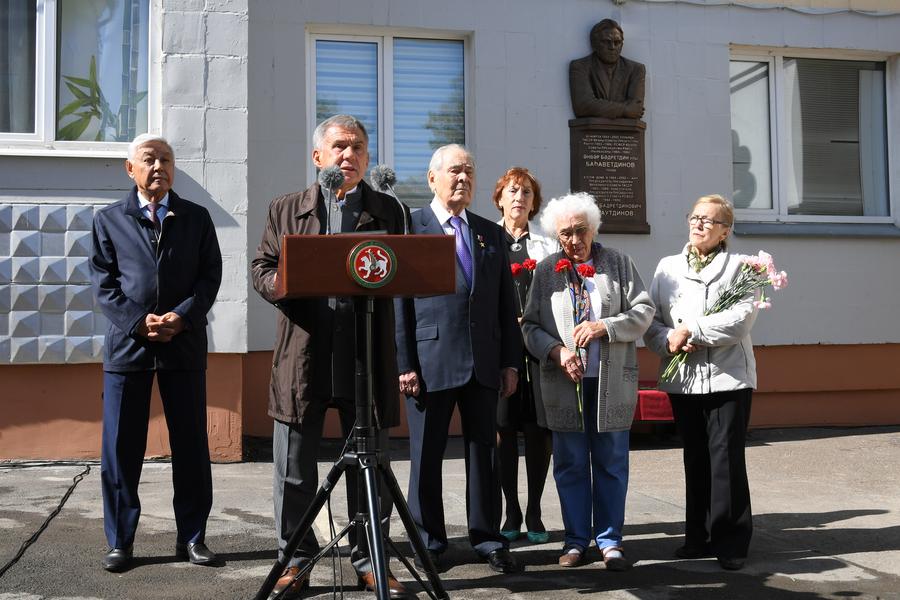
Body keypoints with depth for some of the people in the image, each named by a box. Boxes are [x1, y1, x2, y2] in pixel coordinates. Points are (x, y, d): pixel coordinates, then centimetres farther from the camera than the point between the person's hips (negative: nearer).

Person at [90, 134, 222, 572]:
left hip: (184, 344, 1)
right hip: (127, 344, 0)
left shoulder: (196, 218, 11)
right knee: (120, 449, 2)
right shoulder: (109, 220, 8)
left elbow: (210, 275, 3)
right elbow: (103, 284, 2)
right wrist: (139, 322, -12)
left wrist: (181, 317, -12)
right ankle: (120, 542, 13)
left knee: (191, 446, 5)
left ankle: (192, 537, 16)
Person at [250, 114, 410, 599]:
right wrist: (282, 283, -13)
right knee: (294, 471, 6)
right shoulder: (285, 209, 11)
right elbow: (260, 268, 8)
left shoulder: (388, 211, 11)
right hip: (302, 359, 0)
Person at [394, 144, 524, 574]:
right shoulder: (410, 228, 0)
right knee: (426, 456, 5)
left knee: (483, 451, 9)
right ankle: (429, 540, 18)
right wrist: (404, 363, -10)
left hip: (484, 363, 4)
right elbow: (398, 302, -4)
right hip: (431, 361, -4)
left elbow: (507, 303, 14)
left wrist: (510, 361, 8)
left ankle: (487, 538, 19)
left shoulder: (491, 234, 14)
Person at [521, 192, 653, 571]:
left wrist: (605, 326, -13)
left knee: (611, 463, 5)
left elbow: (643, 311, 2)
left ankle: (610, 540, 17)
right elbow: (530, 325, 5)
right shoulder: (546, 270, 7)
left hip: (612, 381, 0)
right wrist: (557, 350, -12)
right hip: (564, 382, 1)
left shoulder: (618, 263, 6)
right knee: (570, 464, 6)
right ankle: (576, 540, 17)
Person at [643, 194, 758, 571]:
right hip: (683, 380, 4)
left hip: (727, 377, -3)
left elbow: (741, 318, -13)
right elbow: (649, 319, 7)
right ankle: (699, 537, 20)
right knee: (695, 459, 10)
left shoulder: (739, 267, 1)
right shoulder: (667, 267, 13)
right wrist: (668, 340, -13)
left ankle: (730, 541, 6)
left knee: (727, 459, -4)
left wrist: (690, 331, -14)